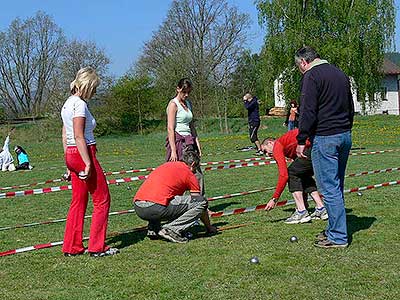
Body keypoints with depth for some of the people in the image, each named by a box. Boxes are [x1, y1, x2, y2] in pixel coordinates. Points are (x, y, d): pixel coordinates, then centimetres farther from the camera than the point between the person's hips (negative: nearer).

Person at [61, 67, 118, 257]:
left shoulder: (68, 104, 15)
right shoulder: (80, 104, -14)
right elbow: (79, 137, -20)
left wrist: (69, 163, 19)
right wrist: (88, 164, -20)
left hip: (71, 155, 10)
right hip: (83, 154, -9)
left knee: (78, 201, 14)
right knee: (102, 200, 1)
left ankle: (72, 247, 18)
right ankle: (97, 247, 5)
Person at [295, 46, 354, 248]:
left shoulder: (311, 76, -9)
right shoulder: (340, 74, 18)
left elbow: (308, 112, -15)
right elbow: (350, 108, 23)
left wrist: (301, 140, -11)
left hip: (324, 138, -9)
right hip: (345, 136, 9)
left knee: (329, 188, -5)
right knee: (337, 186, 15)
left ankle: (338, 237, -2)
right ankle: (335, 229, 23)